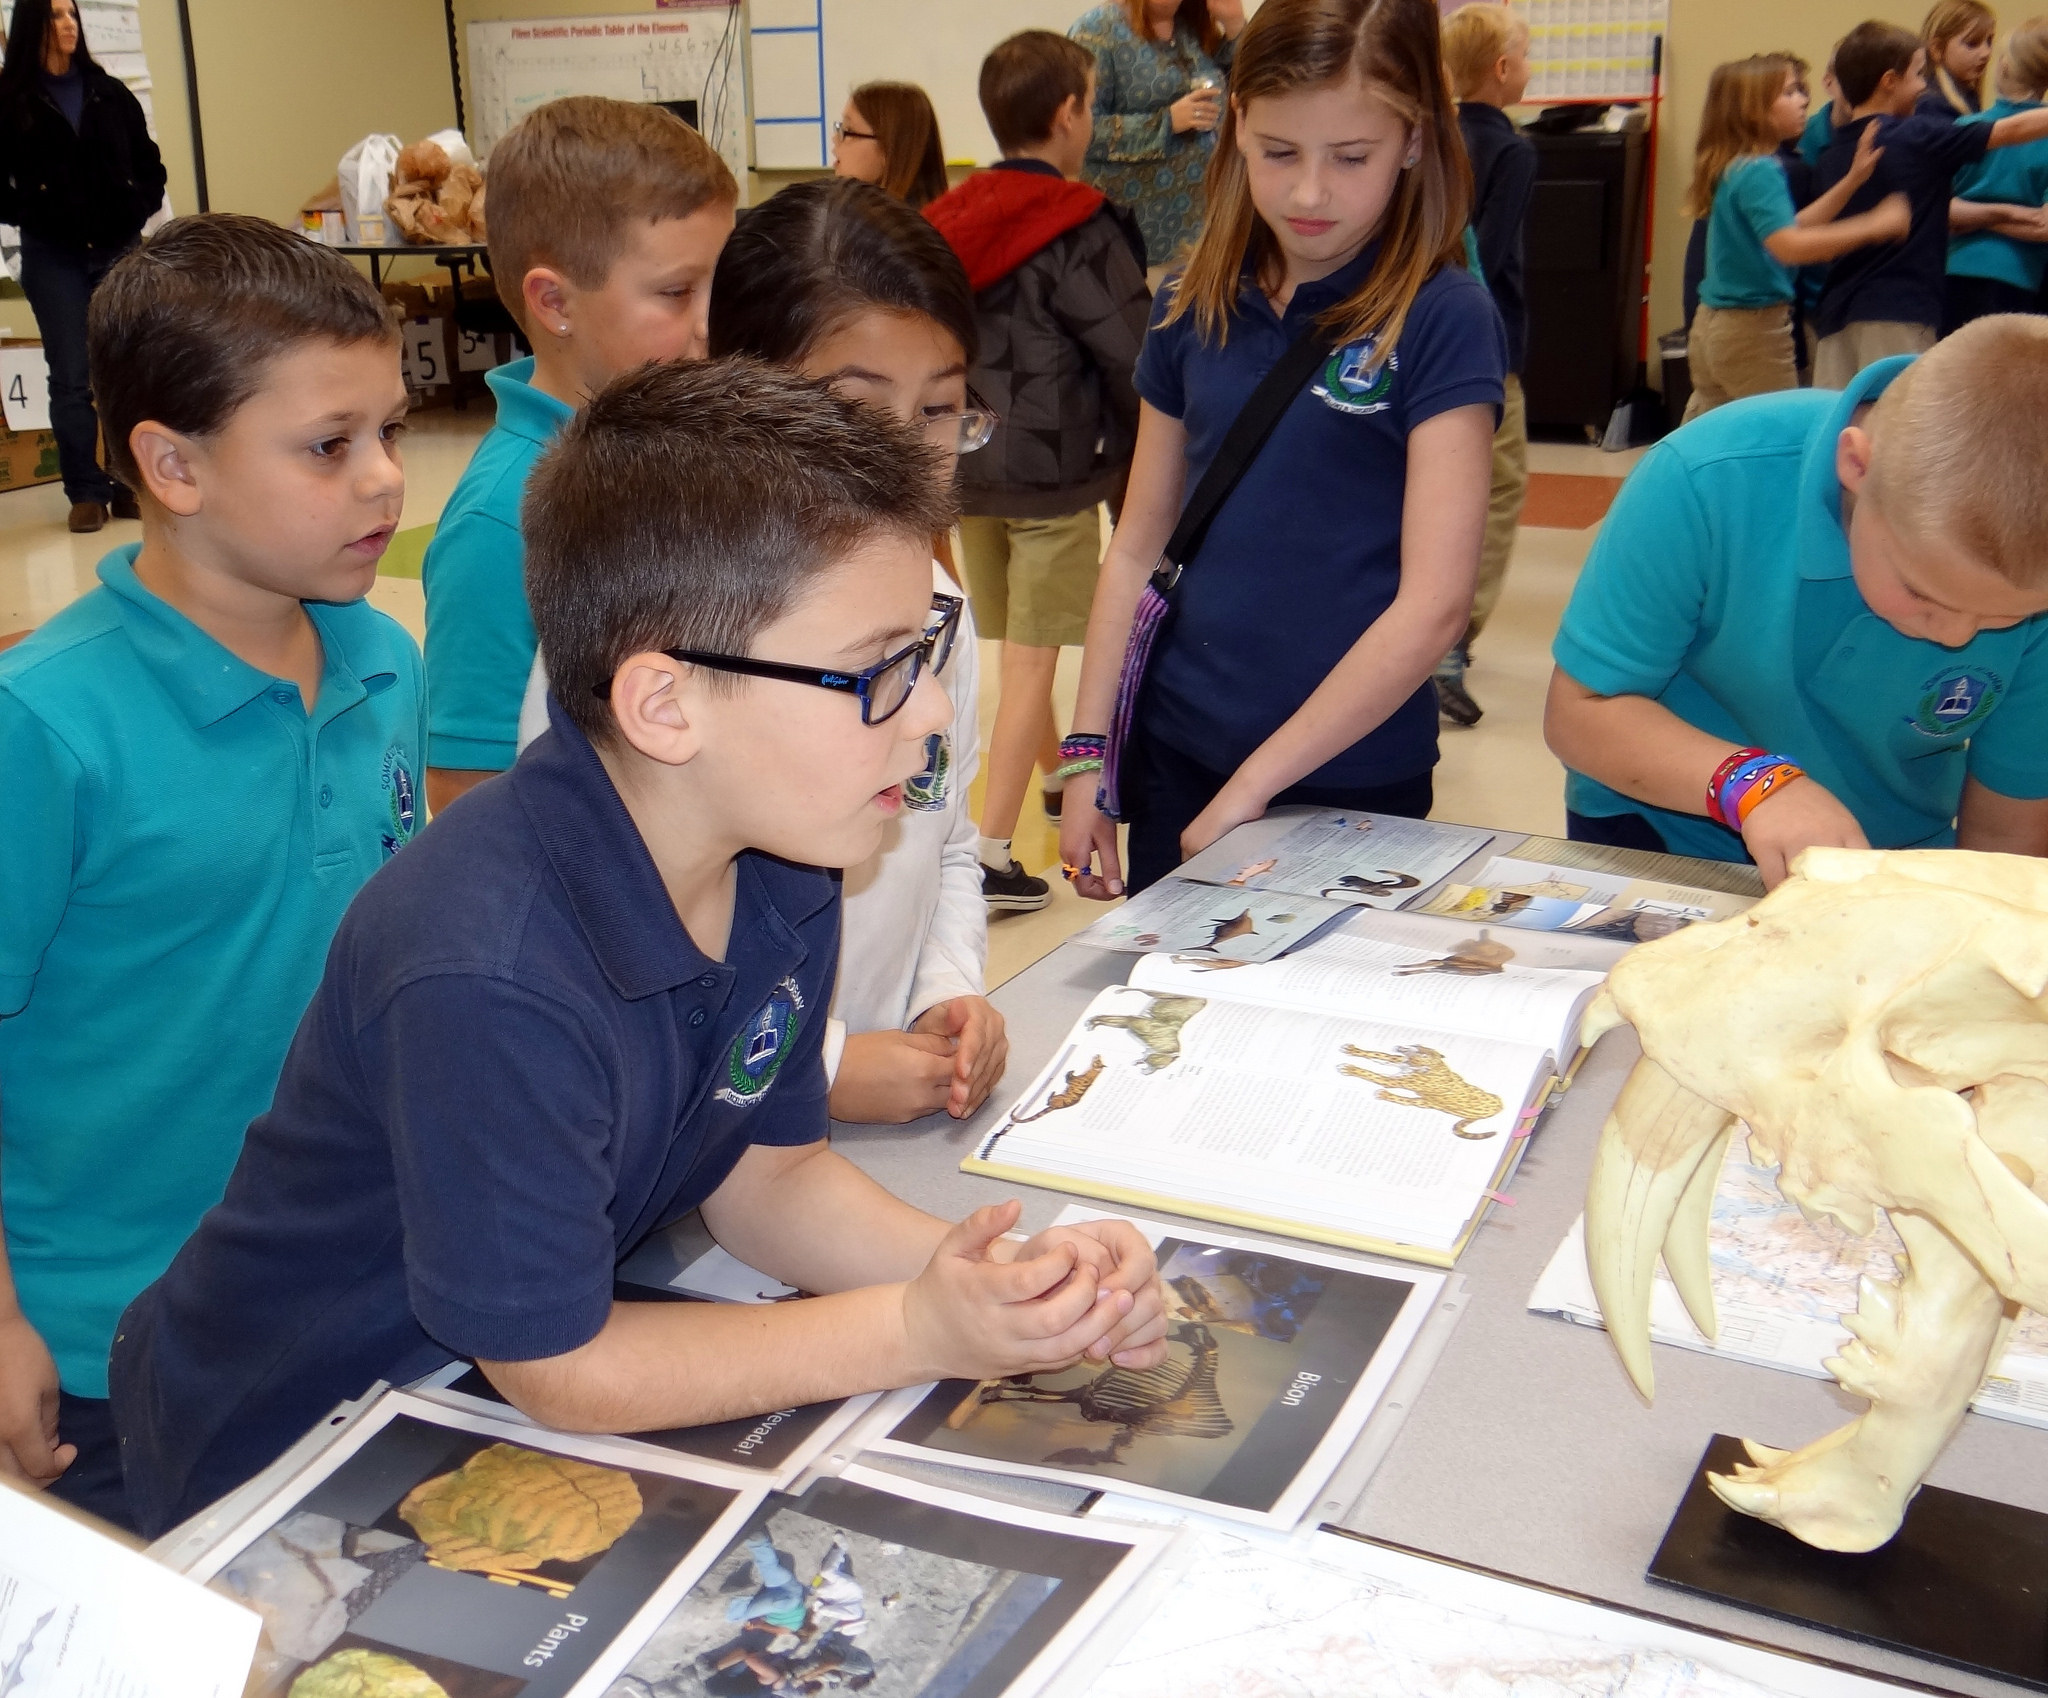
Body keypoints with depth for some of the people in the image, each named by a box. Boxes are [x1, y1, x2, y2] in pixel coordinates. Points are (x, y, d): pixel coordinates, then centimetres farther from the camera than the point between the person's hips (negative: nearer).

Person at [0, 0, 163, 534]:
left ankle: (130, 485, 10)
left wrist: (139, 210, 0)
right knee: (71, 380, -2)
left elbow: (149, 164, 13)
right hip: (53, 257, -2)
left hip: (119, 250, 2)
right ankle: (86, 493, 3)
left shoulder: (109, 93, 9)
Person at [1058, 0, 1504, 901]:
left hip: (1348, 775, -4)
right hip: (1173, 755, 4)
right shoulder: (1194, 310, 3)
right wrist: (1086, 753, 5)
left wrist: (1253, 785, -17)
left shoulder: (1441, 319, -11)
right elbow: (1140, 546, 9)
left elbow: (1434, 600, -17)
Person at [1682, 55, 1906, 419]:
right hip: (1754, 328, -10)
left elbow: (1787, 226, 19)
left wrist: (1853, 181, 13)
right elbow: (1789, 246, -31)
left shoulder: (1734, 166, 11)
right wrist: (1874, 226, -26)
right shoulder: (1759, 171, -18)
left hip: (1713, 323, 10)